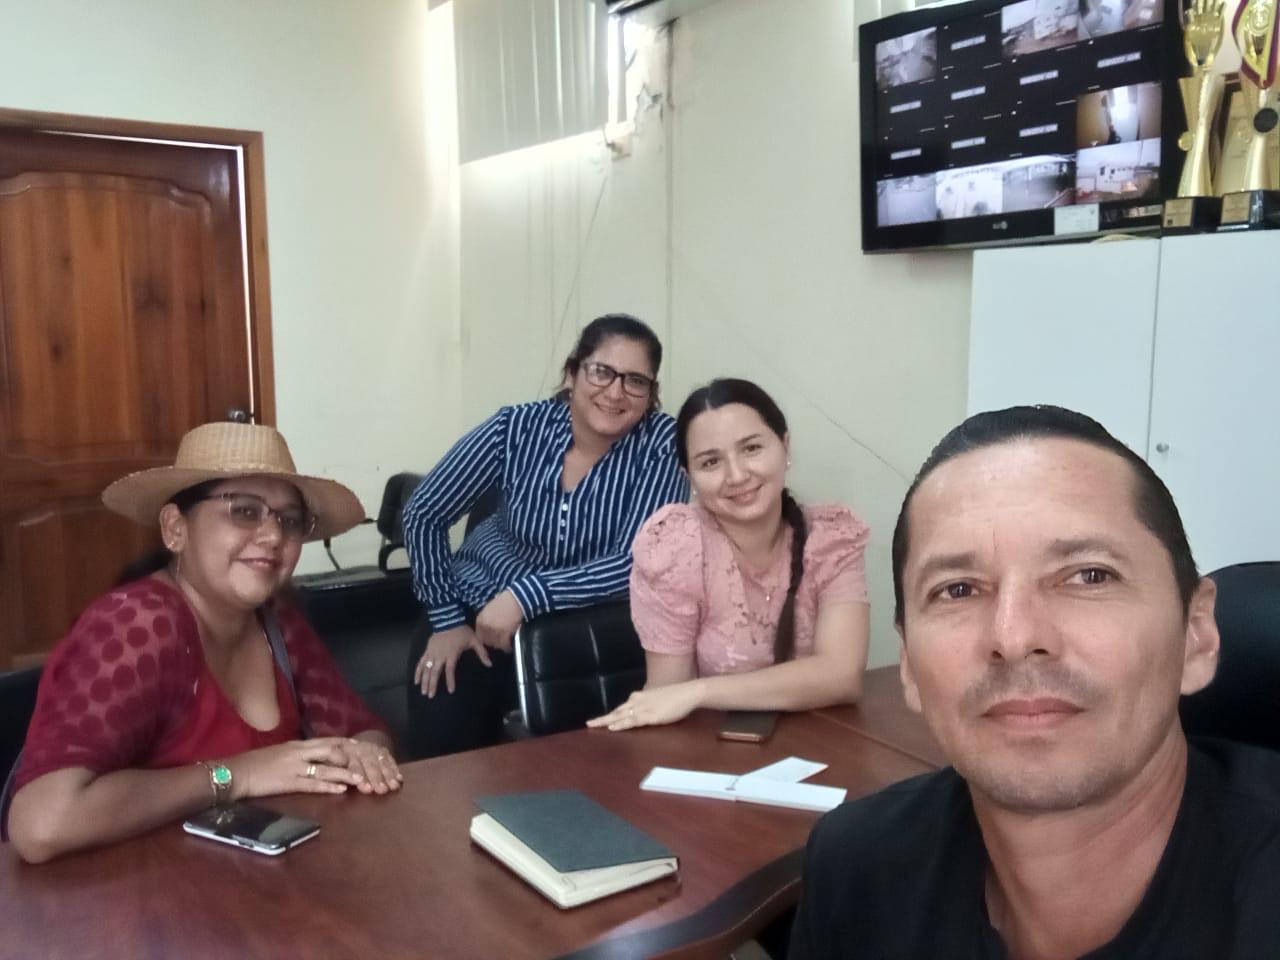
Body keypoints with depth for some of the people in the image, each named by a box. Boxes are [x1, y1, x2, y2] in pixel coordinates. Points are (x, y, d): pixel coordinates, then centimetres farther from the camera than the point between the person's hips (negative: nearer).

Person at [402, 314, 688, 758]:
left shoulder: (661, 443, -17)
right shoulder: (517, 427, -14)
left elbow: (637, 561, -22)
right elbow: (423, 514, -5)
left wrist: (528, 595, -30)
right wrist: (446, 620, -8)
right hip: (473, 611, 1)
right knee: (441, 747, -10)